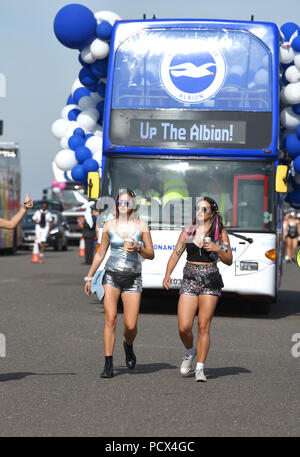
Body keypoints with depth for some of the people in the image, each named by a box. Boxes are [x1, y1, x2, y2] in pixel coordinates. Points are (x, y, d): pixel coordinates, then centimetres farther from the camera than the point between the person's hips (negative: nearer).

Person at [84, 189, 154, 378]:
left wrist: (138, 248, -18)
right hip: (112, 276, 1)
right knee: (110, 318, -13)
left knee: (131, 325, -6)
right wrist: (89, 277, 12)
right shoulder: (109, 225, 6)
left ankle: (128, 345, 31)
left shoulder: (141, 226, 2)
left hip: (133, 279, -1)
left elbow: (151, 254, 3)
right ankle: (109, 365, -9)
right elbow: (101, 254, 13)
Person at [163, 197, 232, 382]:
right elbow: (175, 255, 7)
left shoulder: (220, 233, 4)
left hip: (210, 280, -2)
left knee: (203, 326, -5)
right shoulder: (188, 232, 10)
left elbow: (229, 261, 5)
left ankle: (200, 368, 3)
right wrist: (168, 275, -6)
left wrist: (217, 249, -13)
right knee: (184, 327, -7)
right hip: (190, 278, 2)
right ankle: (190, 352, 24)